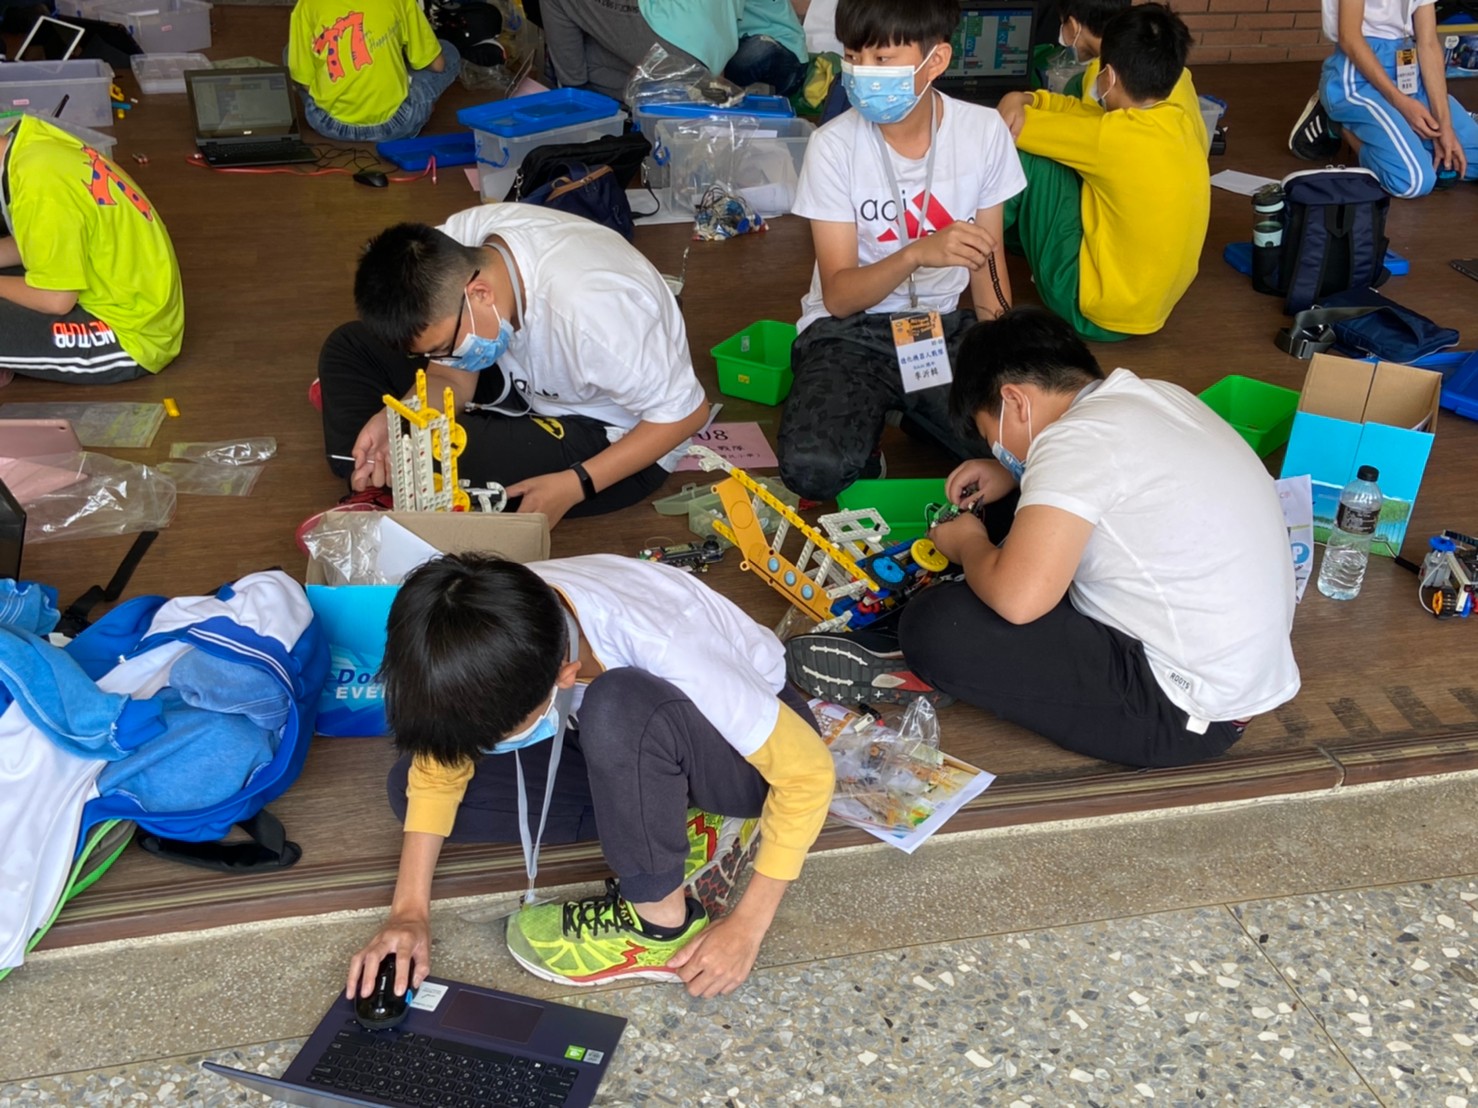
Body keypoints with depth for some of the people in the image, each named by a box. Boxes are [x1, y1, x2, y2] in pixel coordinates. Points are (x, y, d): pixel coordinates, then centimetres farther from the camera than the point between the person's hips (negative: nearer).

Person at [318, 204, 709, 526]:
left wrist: (574, 486, -29)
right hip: (526, 377, 7)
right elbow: (452, 377, -7)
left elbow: (685, 412, -26)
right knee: (350, 347, -1)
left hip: (612, 436, -7)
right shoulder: (451, 255, -21)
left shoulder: (591, 307, -39)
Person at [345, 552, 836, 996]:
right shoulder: (493, 634, -24)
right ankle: (672, 823, -2)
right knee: (410, 784, -9)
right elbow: (441, 760, -8)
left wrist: (746, 928, -26)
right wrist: (410, 909, -18)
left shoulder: (665, 649, -39)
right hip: (636, 748, 6)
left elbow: (810, 769, -28)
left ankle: (662, 922, -16)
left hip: (743, 749, -6)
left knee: (618, 705, -39)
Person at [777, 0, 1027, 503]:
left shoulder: (984, 131, -8)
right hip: (849, 331, -2)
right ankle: (867, 416, 6)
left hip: (941, 325, 3)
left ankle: (916, 410, 10)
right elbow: (838, 296, -16)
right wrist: (917, 254, -34)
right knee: (814, 468, -29)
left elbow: (987, 256, 5)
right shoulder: (834, 146, -14)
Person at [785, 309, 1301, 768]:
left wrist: (966, 544, -7)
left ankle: (923, 670, 12)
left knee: (936, 625, -18)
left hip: (1190, 713, -10)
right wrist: (1012, 475, 16)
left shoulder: (1076, 439, -20)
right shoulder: (1158, 397, 7)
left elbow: (1017, 597, -30)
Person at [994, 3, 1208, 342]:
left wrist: (1016, 105, 6)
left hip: (1093, 310, -8)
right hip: (1152, 304, 8)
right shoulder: (1185, 122, -2)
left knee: (1029, 157, -7)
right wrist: (1029, 99, -5)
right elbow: (1093, 118, 9)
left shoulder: (1117, 136, -25)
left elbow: (1010, 126, -15)